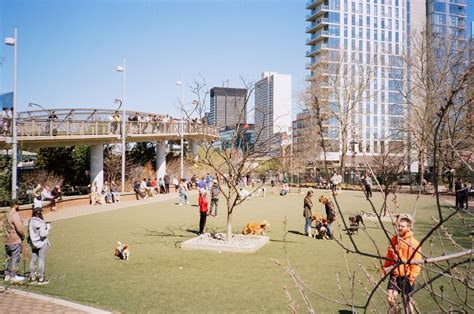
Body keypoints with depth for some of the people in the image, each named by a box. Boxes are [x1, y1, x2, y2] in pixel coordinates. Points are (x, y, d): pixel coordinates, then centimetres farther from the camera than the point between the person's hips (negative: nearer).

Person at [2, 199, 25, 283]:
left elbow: (5, 227, 13)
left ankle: (7, 275, 23)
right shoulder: (15, 215, -18)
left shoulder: (5, 215, 9)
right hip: (15, 241, -8)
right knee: (15, 259, -1)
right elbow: (19, 228, -23)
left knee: (8, 258, 15)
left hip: (6, 240, 8)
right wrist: (23, 236, -6)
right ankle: (13, 276, 3)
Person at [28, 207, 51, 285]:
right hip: (42, 243, -8)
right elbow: (43, 234, -22)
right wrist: (48, 227, -7)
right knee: (41, 260, 1)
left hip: (33, 243, 8)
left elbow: (30, 232, 14)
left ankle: (32, 278, 23)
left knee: (33, 260, 13)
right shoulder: (40, 223, -21)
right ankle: (41, 279, 8)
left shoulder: (31, 221, 4)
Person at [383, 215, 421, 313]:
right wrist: (385, 268, 10)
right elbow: (389, 257, 13)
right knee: (391, 298, -3)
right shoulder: (393, 240, 4)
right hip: (394, 275, 4)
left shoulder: (413, 243, -12)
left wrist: (412, 277, -16)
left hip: (406, 276, -4)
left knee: (406, 299, 8)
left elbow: (416, 262, -13)